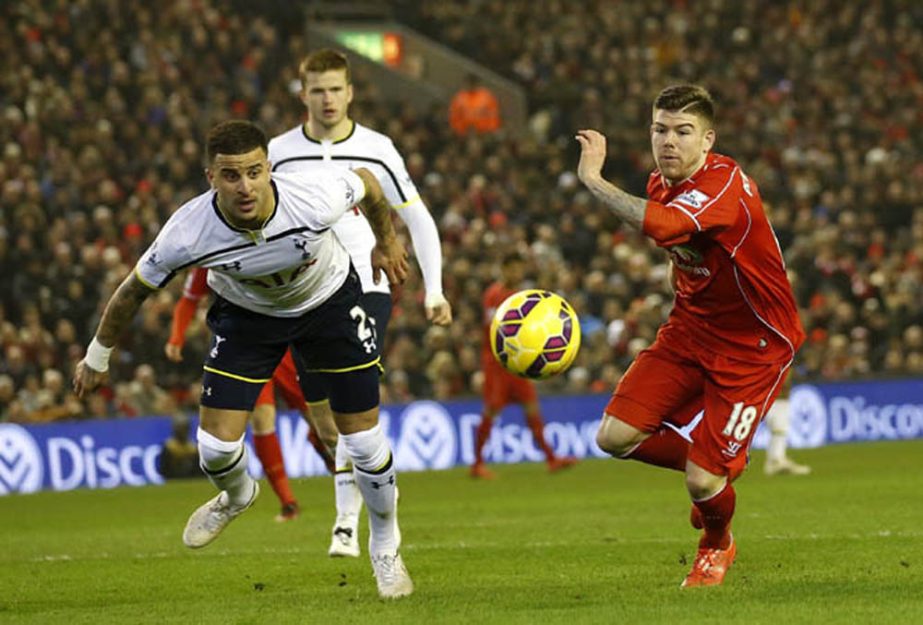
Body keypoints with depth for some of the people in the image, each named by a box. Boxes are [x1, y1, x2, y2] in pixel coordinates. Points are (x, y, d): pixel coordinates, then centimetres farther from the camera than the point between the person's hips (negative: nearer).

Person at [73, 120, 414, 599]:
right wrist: (97, 357, 0)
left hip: (329, 303, -1)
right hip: (244, 312, 1)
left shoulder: (315, 200, -37)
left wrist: (386, 241, 8)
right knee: (216, 447, -7)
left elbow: (365, 182, -12)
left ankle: (385, 547, 27)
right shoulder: (187, 233, -34)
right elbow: (134, 290, -14)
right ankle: (236, 496, 33)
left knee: (364, 439, -2)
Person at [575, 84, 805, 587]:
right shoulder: (661, 183, 0)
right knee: (615, 437, -7)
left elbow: (661, 226, -48)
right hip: (688, 331, 7)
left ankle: (717, 544, 27)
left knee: (702, 481, -11)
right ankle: (720, 469, 21)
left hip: (753, 346, -7)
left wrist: (592, 179, -40)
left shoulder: (726, 185, -28)